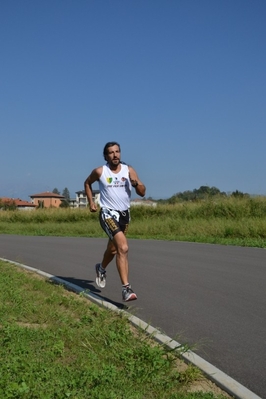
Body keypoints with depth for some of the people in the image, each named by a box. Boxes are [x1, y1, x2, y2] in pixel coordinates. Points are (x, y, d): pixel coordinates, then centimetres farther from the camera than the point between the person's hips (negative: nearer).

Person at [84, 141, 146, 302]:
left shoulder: (129, 170, -2)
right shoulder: (100, 171, -6)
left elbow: (142, 193, -4)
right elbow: (87, 183, 15)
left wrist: (135, 183, -23)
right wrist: (91, 201, 6)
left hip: (125, 213, 5)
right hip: (108, 213, -4)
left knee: (113, 248, 23)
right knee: (123, 248, -24)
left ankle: (102, 268, 55)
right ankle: (126, 288, -24)